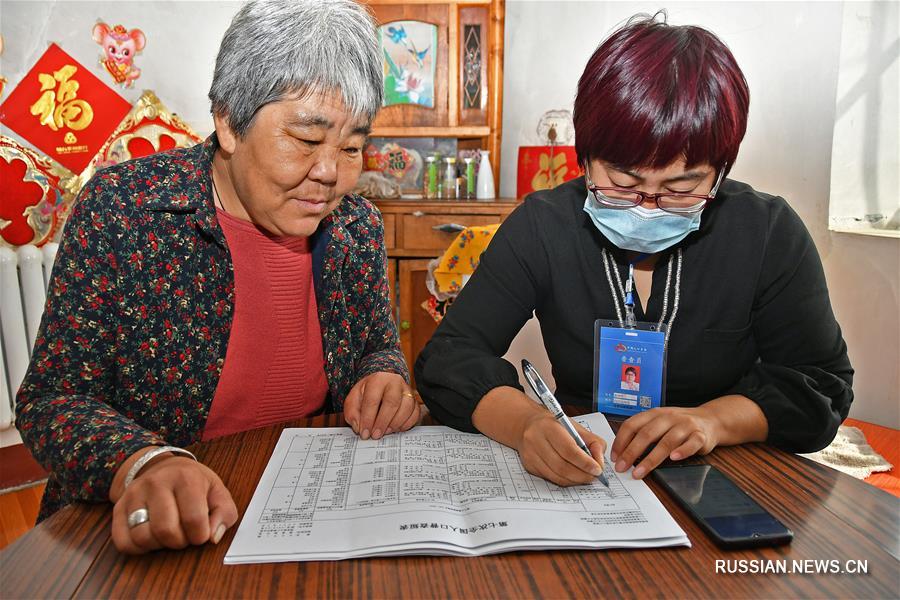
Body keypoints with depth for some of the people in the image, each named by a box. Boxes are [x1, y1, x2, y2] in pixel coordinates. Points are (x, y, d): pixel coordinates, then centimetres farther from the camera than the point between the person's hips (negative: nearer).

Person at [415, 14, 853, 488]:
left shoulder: (769, 232, -7)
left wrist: (714, 420, -22)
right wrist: (526, 423, -32)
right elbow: (450, 356, -13)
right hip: (572, 480, 0)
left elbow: (822, 383, -3)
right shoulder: (541, 227, -10)